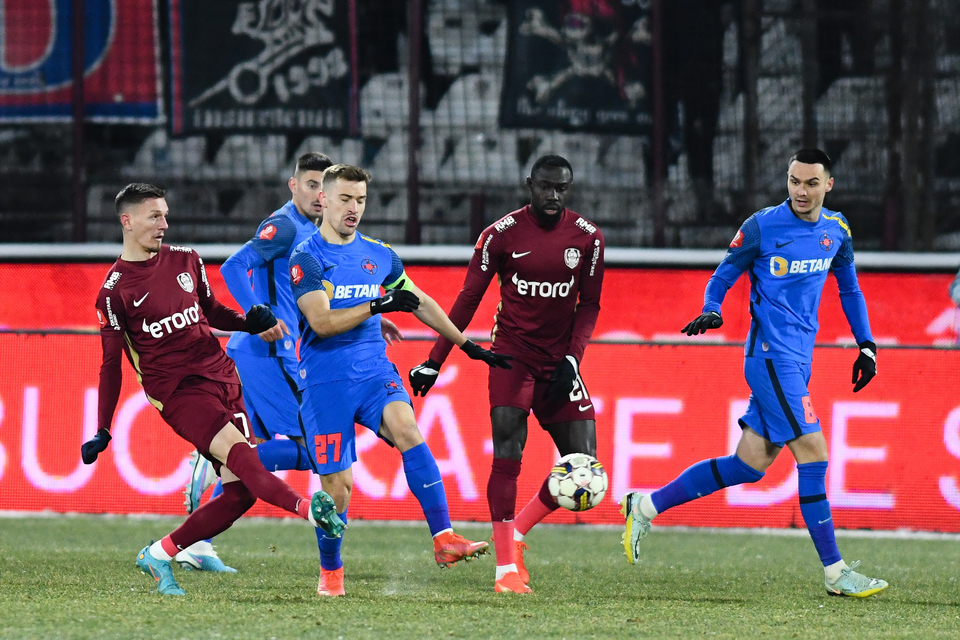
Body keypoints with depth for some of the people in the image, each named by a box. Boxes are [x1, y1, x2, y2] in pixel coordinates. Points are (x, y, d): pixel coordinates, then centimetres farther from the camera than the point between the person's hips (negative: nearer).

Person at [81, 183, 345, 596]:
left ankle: (159, 555, 8)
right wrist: (103, 431, -2)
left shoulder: (185, 260, 12)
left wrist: (252, 325, 7)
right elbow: (112, 363, 0)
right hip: (176, 391, -6)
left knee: (240, 491, -3)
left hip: (222, 379, 6)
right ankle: (307, 508, -51)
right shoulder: (115, 290, -3)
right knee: (237, 451, -29)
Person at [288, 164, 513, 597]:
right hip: (326, 379, -3)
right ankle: (330, 572, 17)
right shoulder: (306, 258, -5)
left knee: (407, 431, -25)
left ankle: (444, 539, -30)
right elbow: (321, 322, -16)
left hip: (375, 371, 3)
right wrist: (377, 306, -22)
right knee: (336, 483, -5)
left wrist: (467, 344, 24)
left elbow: (420, 302, 24)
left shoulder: (379, 256, 12)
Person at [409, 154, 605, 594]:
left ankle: (516, 533, 16)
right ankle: (506, 565, -17)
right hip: (513, 352, -3)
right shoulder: (502, 234, -8)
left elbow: (589, 305, 7)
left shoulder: (587, 237, 0)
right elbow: (469, 298, -2)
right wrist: (435, 361, -5)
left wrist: (572, 359, -7)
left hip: (559, 357, 3)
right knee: (508, 448, -20)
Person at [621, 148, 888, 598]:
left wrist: (866, 346, 16)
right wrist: (711, 310, -18)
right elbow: (724, 276, 2)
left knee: (750, 465, 7)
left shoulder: (836, 230, 10)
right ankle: (835, 573, -9)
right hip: (770, 355, -7)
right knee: (813, 454, -13)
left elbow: (849, 288, 22)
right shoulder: (761, 227, -7)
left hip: (798, 360, 7)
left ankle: (646, 506, 17)